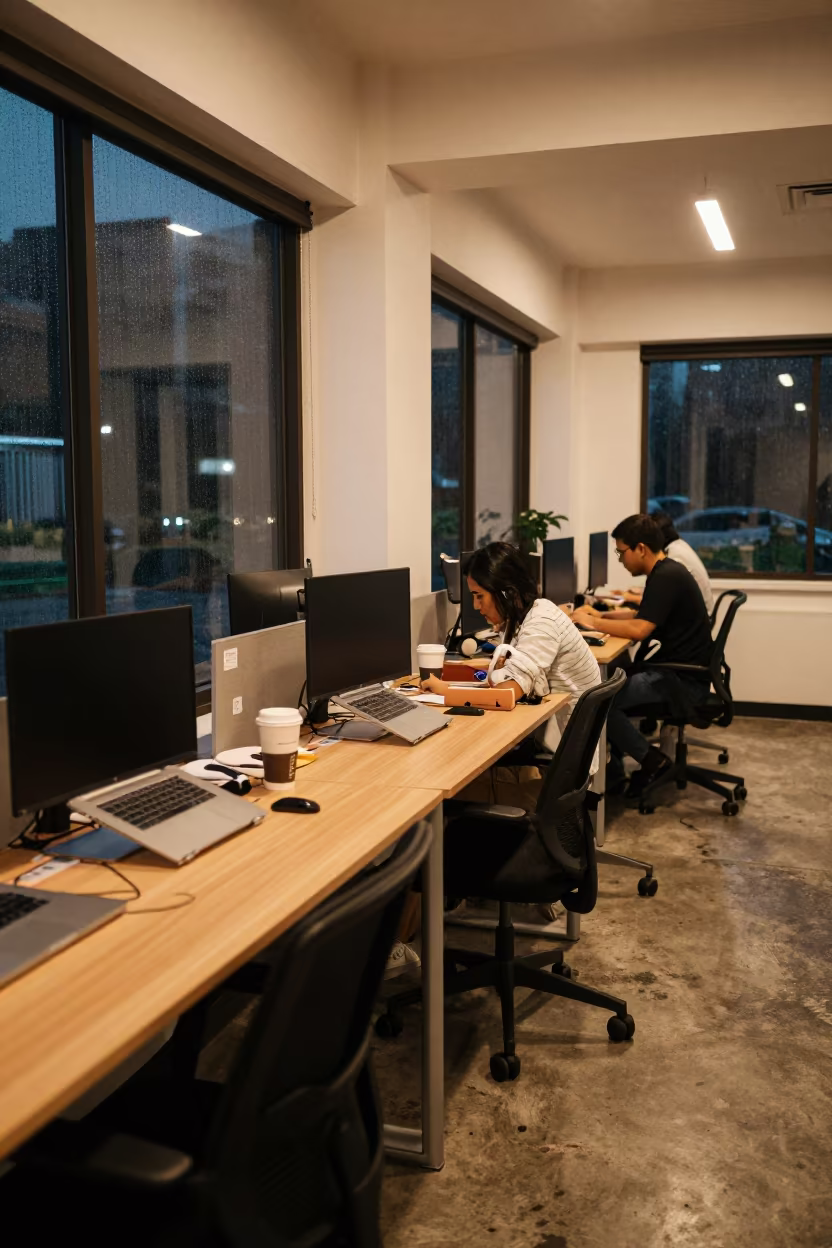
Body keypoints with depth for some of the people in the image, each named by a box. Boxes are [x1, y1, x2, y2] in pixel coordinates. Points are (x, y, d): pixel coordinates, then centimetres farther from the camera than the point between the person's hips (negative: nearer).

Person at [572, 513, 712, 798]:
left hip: (684, 681, -11)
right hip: (677, 671, 11)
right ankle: (611, 770, 13)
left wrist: (592, 622, -13)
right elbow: (642, 619, 22)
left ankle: (652, 760, -2)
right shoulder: (666, 572, 13)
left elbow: (639, 630, -25)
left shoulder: (666, 577, -18)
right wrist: (600, 615, 9)